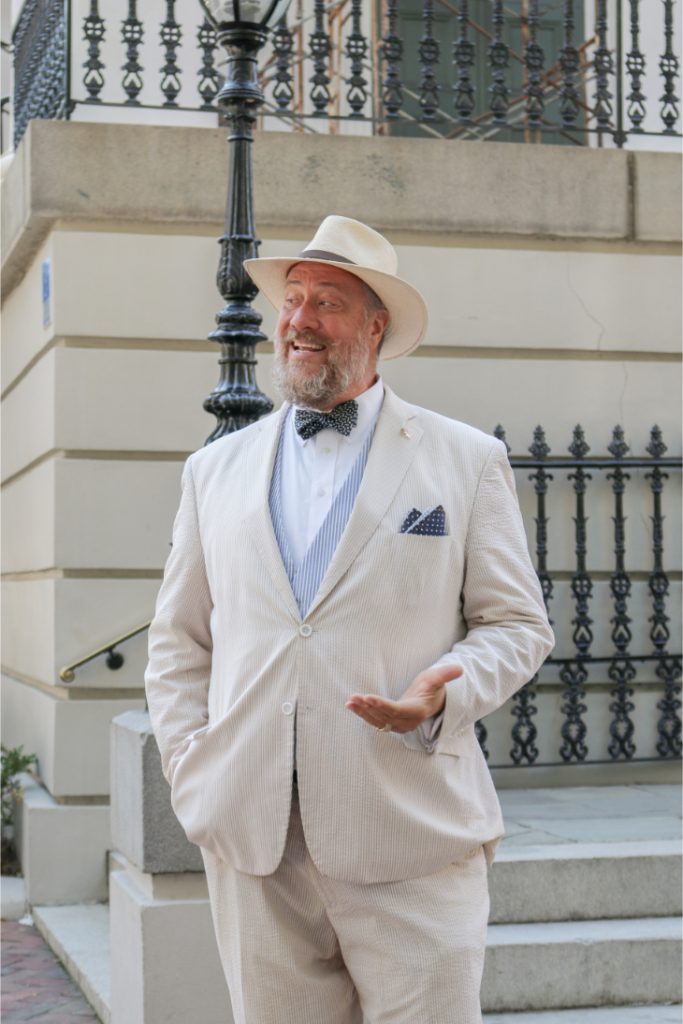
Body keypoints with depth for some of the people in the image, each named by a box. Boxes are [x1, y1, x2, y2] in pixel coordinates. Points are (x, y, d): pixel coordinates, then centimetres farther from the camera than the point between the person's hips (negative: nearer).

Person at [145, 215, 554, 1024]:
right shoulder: (217, 469, 14)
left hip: (410, 839, -2)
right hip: (252, 843, 3)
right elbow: (178, 640, 16)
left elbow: (517, 624, 6)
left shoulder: (467, 460, 7)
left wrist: (445, 695, -13)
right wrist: (191, 773, 4)